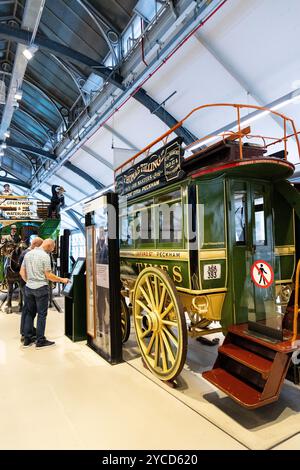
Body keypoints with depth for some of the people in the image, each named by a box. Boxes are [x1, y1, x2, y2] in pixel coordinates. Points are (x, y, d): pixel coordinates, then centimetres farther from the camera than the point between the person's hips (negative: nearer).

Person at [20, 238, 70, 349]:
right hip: (41, 288, -7)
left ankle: (27, 340, 20)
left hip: (28, 288, 7)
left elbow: (22, 272, 10)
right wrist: (62, 280, -3)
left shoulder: (28, 254, 7)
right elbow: (48, 275, -14)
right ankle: (40, 341, 9)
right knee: (41, 315, 3)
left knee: (30, 313, 15)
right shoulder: (45, 256, -14)